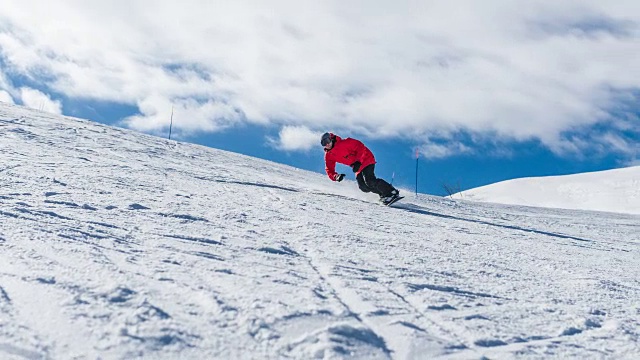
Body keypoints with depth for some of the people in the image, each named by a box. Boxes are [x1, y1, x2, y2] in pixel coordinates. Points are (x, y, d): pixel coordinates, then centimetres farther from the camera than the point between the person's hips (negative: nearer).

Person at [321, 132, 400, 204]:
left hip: (365, 159, -8)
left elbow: (360, 146, -22)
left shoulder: (343, 143, -21)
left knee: (369, 181, -24)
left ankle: (393, 192, -20)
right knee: (363, 186, -9)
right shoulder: (328, 155, 1)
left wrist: (357, 161, -30)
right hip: (359, 167, 8)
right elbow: (329, 170, 2)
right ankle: (383, 194, 2)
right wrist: (336, 176, -20)